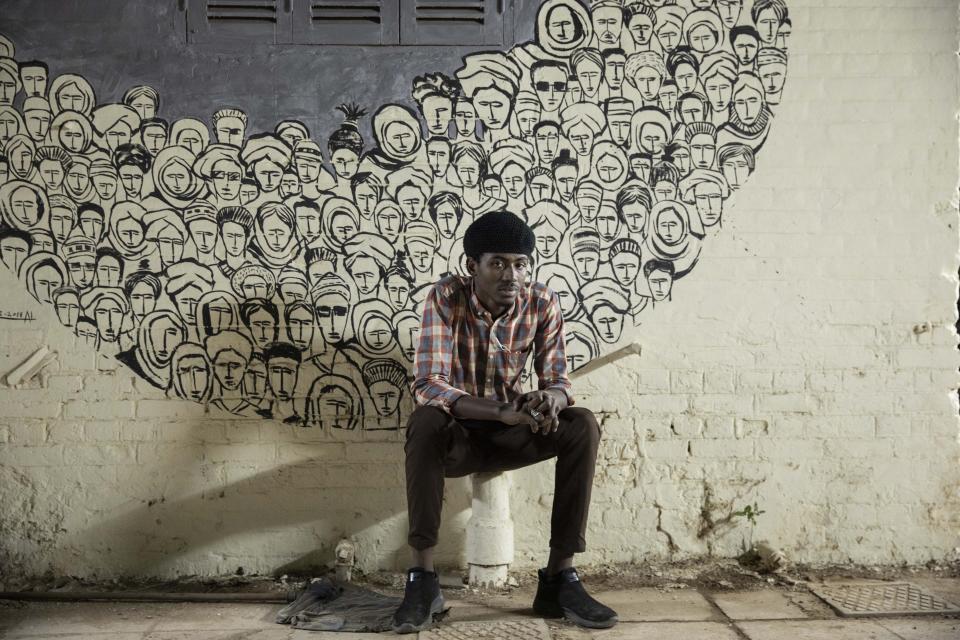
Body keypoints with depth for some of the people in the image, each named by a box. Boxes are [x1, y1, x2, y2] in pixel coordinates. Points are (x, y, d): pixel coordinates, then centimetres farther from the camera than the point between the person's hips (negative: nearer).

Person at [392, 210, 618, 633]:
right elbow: (427, 385, -27)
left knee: (583, 426, -23)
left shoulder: (542, 303, -9)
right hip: (456, 433, -2)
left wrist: (550, 401, -35)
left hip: (510, 434, 3)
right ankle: (423, 578, -28)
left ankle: (559, 577, -19)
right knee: (424, 421, -36)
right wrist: (502, 412, -40)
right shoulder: (445, 298, -19)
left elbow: (556, 381, -8)